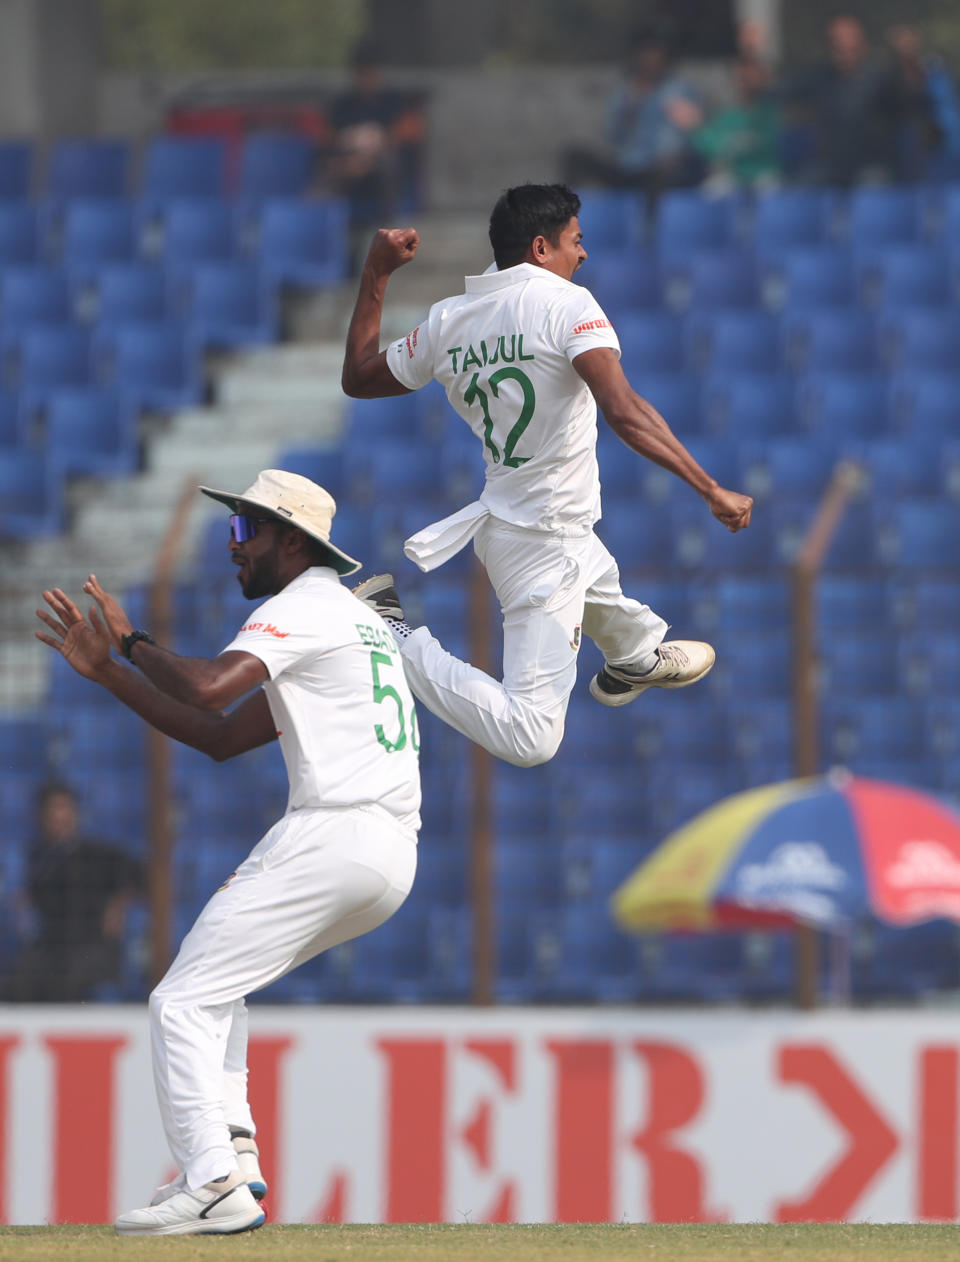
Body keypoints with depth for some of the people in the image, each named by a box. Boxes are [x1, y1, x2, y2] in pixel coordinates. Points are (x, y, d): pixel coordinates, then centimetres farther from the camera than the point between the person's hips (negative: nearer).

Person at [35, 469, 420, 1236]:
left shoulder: (301, 611, -4)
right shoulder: (358, 621, 27)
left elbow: (207, 688, -22)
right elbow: (222, 737, 25)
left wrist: (132, 641, -3)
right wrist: (108, 672, 21)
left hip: (331, 840, -10)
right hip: (389, 861, 10)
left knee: (184, 1001, -8)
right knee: (216, 984, 26)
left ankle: (214, 1185, -19)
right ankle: (230, 1151, 13)